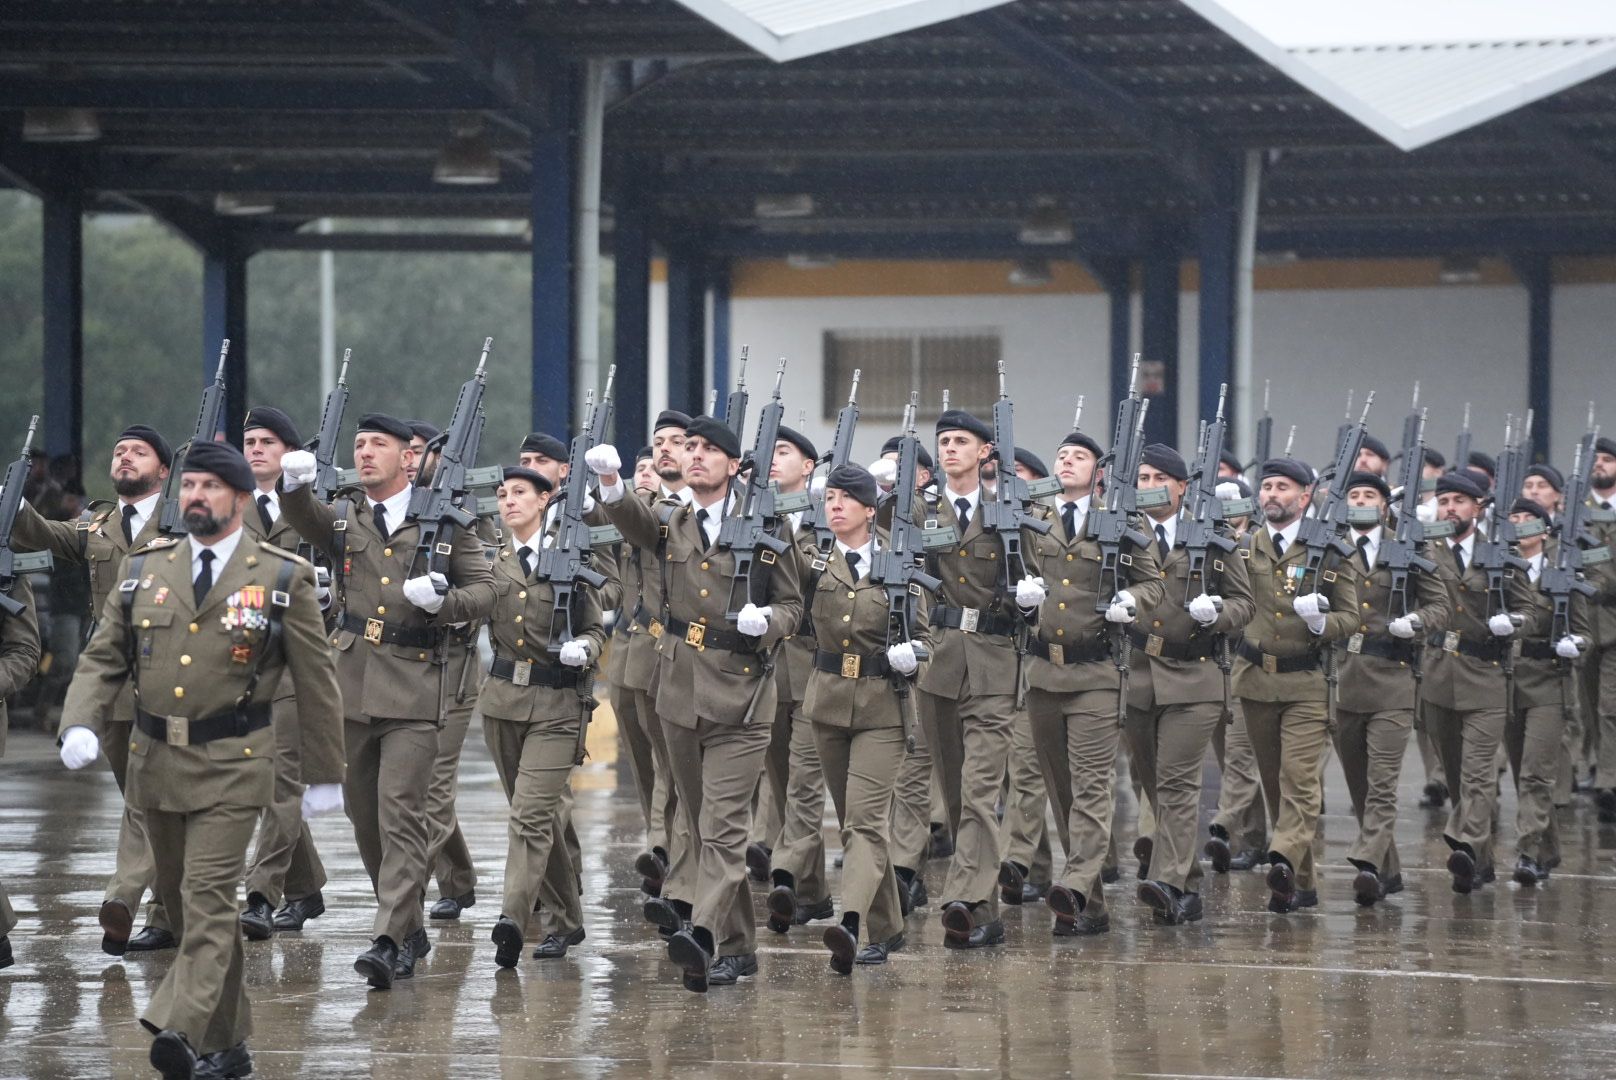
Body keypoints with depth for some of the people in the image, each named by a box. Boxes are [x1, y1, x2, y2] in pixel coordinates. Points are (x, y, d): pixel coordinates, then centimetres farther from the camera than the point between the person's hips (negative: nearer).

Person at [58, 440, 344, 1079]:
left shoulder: (283, 579, -2)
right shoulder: (143, 569, 8)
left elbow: (316, 683, 3)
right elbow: (102, 660, 8)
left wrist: (325, 775, 4)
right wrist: (81, 724, -12)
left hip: (231, 765, -5)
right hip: (155, 762, 5)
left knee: (208, 902, -16)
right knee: (183, 904, 11)